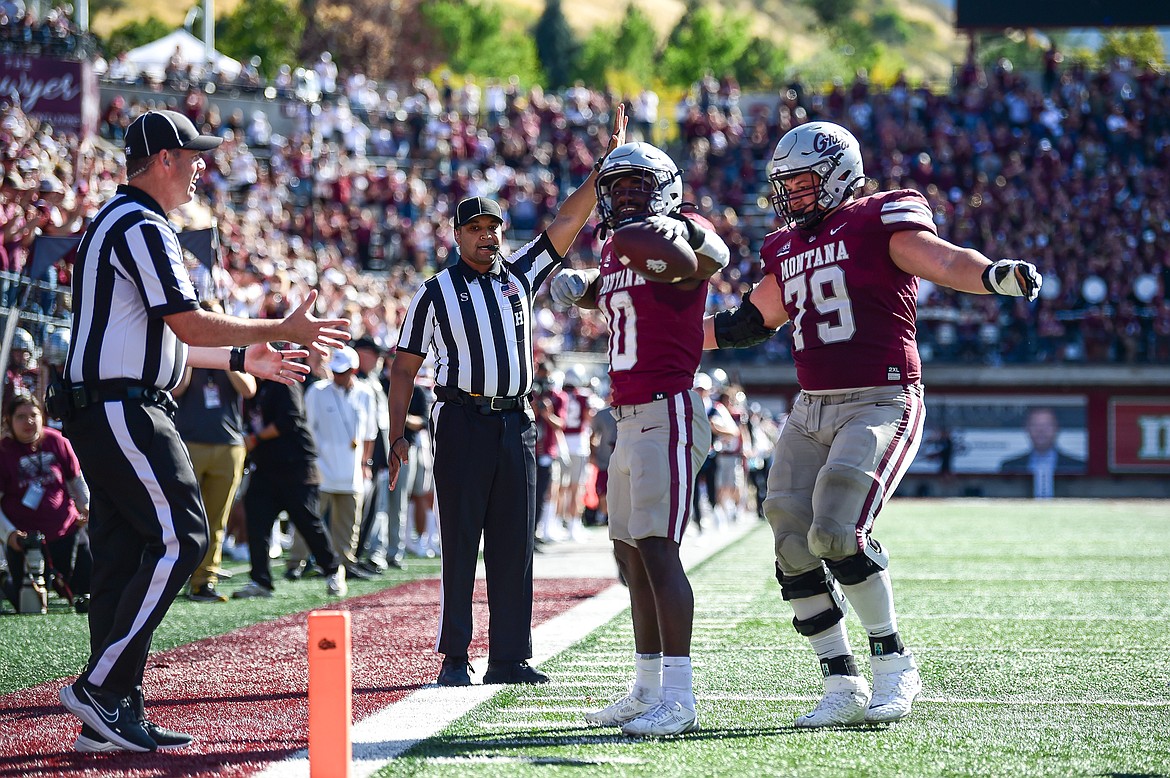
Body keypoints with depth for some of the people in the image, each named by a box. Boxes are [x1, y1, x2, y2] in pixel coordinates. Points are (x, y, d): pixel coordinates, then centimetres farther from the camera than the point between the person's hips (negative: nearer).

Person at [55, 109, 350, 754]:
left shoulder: (110, 224, 23)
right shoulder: (143, 227, -11)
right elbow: (189, 325, -17)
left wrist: (241, 359, 26)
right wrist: (284, 330, -8)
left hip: (98, 416, 11)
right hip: (125, 412, -11)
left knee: (122, 555, 8)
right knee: (179, 538, -11)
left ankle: (113, 720, 7)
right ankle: (101, 688, -13)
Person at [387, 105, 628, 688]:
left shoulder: (520, 275, 13)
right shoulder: (436, 292, 4)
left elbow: (568, 221, 9)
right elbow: (404, 368, 5)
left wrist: (606, 164, 1)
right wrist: (397, 435, -3)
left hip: (516, 423, 4)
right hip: (462, 422, -4)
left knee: (514, 545, 4)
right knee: (460, 542, -3)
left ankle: (510, 657, 7)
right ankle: (455, 657, 0)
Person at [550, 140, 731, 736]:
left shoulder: (677, 243, -8)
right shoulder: (615, 251, 17)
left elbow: (714, 259, -29)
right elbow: (602, 293, 37)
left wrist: (686, 233, -44)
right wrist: (577, 284, 19)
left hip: (668, 414, -10)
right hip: (628, 419, 10)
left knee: (657, 550, -15)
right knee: (631, 554, 13)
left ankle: (679, 698, -17)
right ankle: (648, 690, 21)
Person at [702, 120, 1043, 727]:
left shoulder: (878, 221, -4)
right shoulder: (787, 248, 18)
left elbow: (940, 259, -21)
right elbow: (751, 321, 30)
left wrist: (993, 275, -42)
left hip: (880, 404, -8)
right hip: (811, 410, 8)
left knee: (837, 533, -22)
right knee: (794, 546, -1)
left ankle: (894, 665, -4)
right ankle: (843, 688, 9)